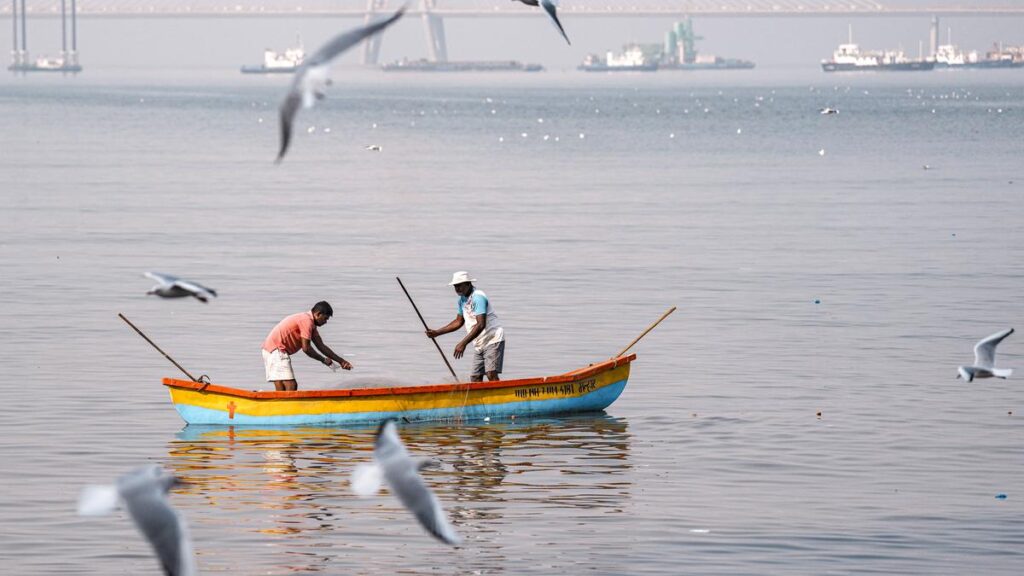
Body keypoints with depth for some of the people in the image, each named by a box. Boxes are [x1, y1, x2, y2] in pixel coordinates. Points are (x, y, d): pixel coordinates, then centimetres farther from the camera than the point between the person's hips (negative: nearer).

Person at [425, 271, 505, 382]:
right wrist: (437, 332, 14)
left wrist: (463, 343, -29)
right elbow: (459, 322, 23)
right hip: (480, 344, 9)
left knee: (491, 375, -21)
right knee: (475, 379, 2)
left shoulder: (478, 297, -17)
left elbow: (480, 325, -25)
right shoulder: (462, 299, 12)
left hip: (493, 340, -9)